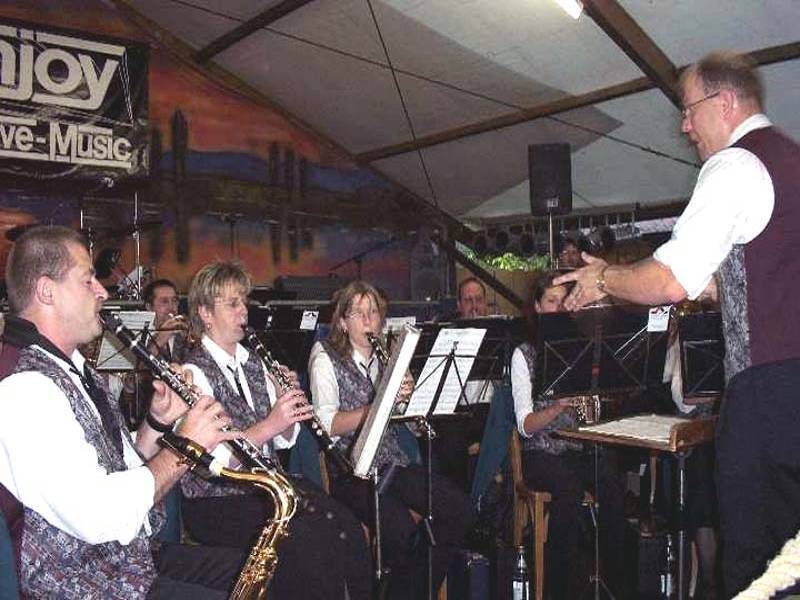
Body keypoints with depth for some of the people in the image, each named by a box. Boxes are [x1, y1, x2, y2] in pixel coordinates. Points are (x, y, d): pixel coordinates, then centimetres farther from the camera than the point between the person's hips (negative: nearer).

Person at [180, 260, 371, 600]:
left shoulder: (252, 363, 15)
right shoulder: (194, 371, -8)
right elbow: (212, 461, -19)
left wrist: (287, 400, -3)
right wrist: (270, 424, -25)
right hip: (217, 502, -6)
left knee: (347, 528, -16)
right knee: (308, 542, -27)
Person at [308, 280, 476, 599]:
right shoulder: (326, 357, 0)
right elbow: (328, 424, -14)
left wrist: (409, 397, -7)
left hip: (393, 461, 6)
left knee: (460, 509, -13)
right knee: (400, 527, -30)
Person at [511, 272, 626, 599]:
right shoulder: (525, 353, 3)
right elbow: (525, 426, -4)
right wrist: (558, 406, -22)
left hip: (583, 446, 3)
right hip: (542, 452, -3)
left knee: (611, 481, -27)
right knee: (569, 487, -32)